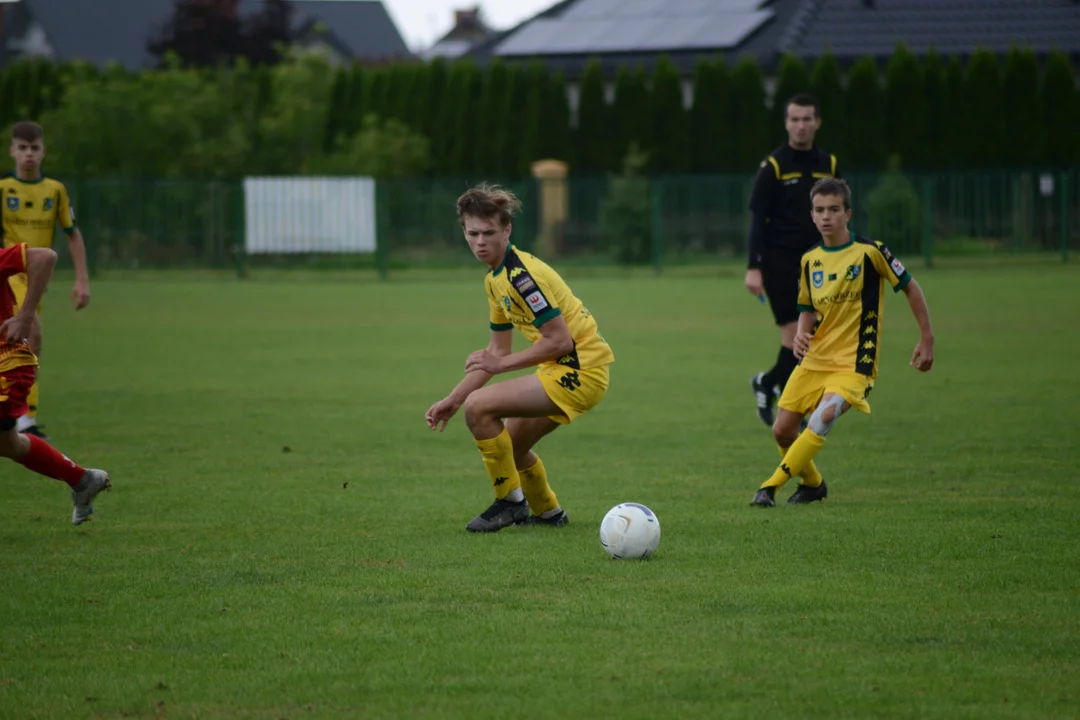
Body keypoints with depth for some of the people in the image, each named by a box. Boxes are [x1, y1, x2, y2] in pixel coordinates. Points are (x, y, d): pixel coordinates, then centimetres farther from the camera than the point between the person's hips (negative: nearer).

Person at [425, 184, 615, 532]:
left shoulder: (521, 275, -21)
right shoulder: (495, 280, 10)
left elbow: (560, 340, -23)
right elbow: (498, 350, 17)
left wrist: (502, 364, -17)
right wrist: (452, 400, 12)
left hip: (580, 370, -10)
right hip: (564, 369, 10)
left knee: (479, 407, -18)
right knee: (508, 445, 21)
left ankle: (511, 502, -3)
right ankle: (547, 511, 41)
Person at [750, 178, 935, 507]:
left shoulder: (869, 252, -9)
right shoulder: (810, 260, 6)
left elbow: (910, 287, 1)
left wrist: (927, 339, 0)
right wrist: (801, 334, -5)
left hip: (854, 362, -6)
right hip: (814, 359, 6)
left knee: (823, 418, -29)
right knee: (782, 430, 1)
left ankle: (771, 486, -24)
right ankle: (813, 483, 29)